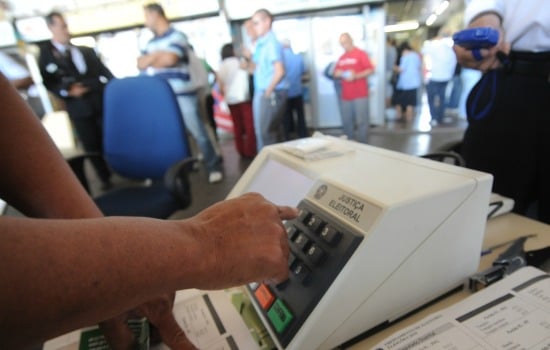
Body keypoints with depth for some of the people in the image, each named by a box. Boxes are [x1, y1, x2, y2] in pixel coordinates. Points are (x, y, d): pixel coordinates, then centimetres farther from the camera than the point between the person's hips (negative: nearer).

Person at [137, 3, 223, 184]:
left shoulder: (177, 36, -2)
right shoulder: (151, 42, 19)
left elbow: (170, 59, -16)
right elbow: (141, 64, 10)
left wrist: (152, 58, 2)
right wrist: (159, 55, -6)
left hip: (182, 96, -7)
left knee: (198, 132, -1)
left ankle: (214, 166, 12)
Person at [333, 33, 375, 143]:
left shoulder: (361, 53, -1)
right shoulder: (341, 58, 16)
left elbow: (371, 70, -7)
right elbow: (336, 72, 21)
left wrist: (356, 76, -19)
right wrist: (338, 73, -3)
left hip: (360, 95, -5)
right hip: (346, 95, 5)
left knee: (361, 121, -3)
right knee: (346, 122, 6)